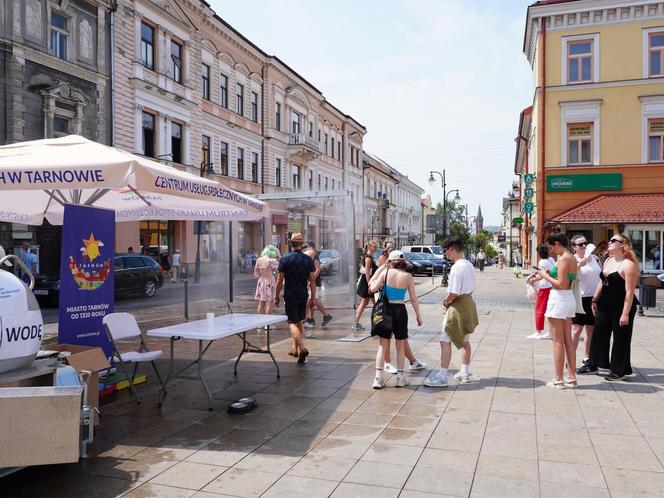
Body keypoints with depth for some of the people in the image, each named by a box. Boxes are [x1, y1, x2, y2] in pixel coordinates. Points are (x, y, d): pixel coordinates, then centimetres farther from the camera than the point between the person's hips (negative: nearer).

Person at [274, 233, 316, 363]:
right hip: (303, 296, 4)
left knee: (292, 323, -3)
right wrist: (313, 297, 6)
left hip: (290, 295, -3)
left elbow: (280, 280, -5)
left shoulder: (285, 259, -7)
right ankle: (295, 349, 25)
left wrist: (276, 296, 4)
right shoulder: (308, 259, 1)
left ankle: (302, 348, -22)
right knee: (300, 322, 17)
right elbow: (312, 280, 0)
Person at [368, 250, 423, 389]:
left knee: (383, 345, 9)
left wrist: (372, 282, 15)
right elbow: (413, 299, -1)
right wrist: (418, 316, 8)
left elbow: (373, 289, -7)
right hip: (400, 311, 0)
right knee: (400, 346, 15)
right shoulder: (408, 277, -2)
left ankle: (378, 378, 2)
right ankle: (400, 378, 18)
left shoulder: (385, 272, -4)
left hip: (386, 310, 0)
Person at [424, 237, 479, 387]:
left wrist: (446, 301, -6)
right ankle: (465, 373, 31)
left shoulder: (457, 267, -21)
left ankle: (442, 376, -4)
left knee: (445, 341, -6)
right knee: (464, 340, 20)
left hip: (458, 307, -10)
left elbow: (454, 293, -25)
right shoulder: (469, 265, 8)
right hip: (469, 303, 10)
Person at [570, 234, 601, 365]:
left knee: (591, 330, 12)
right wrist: (579, 265, -39)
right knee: (576, 329, -8)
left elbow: (600, 275, 22)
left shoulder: (593, 257, 11)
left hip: (595, 298, 6)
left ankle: (586, 358, 24)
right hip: (581, 299, -6)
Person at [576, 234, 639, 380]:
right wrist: (595, 300, 12)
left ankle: (618, 370, 17)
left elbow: (629, 292, -20)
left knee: (620, 339, 4)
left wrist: (625, 314, -22)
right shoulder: (608, 261, 8)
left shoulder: (629, 264, -17)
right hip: (605, 305, 8)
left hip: (621, 307, -8)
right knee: (598, 334, 12)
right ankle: (592, 365, 24)